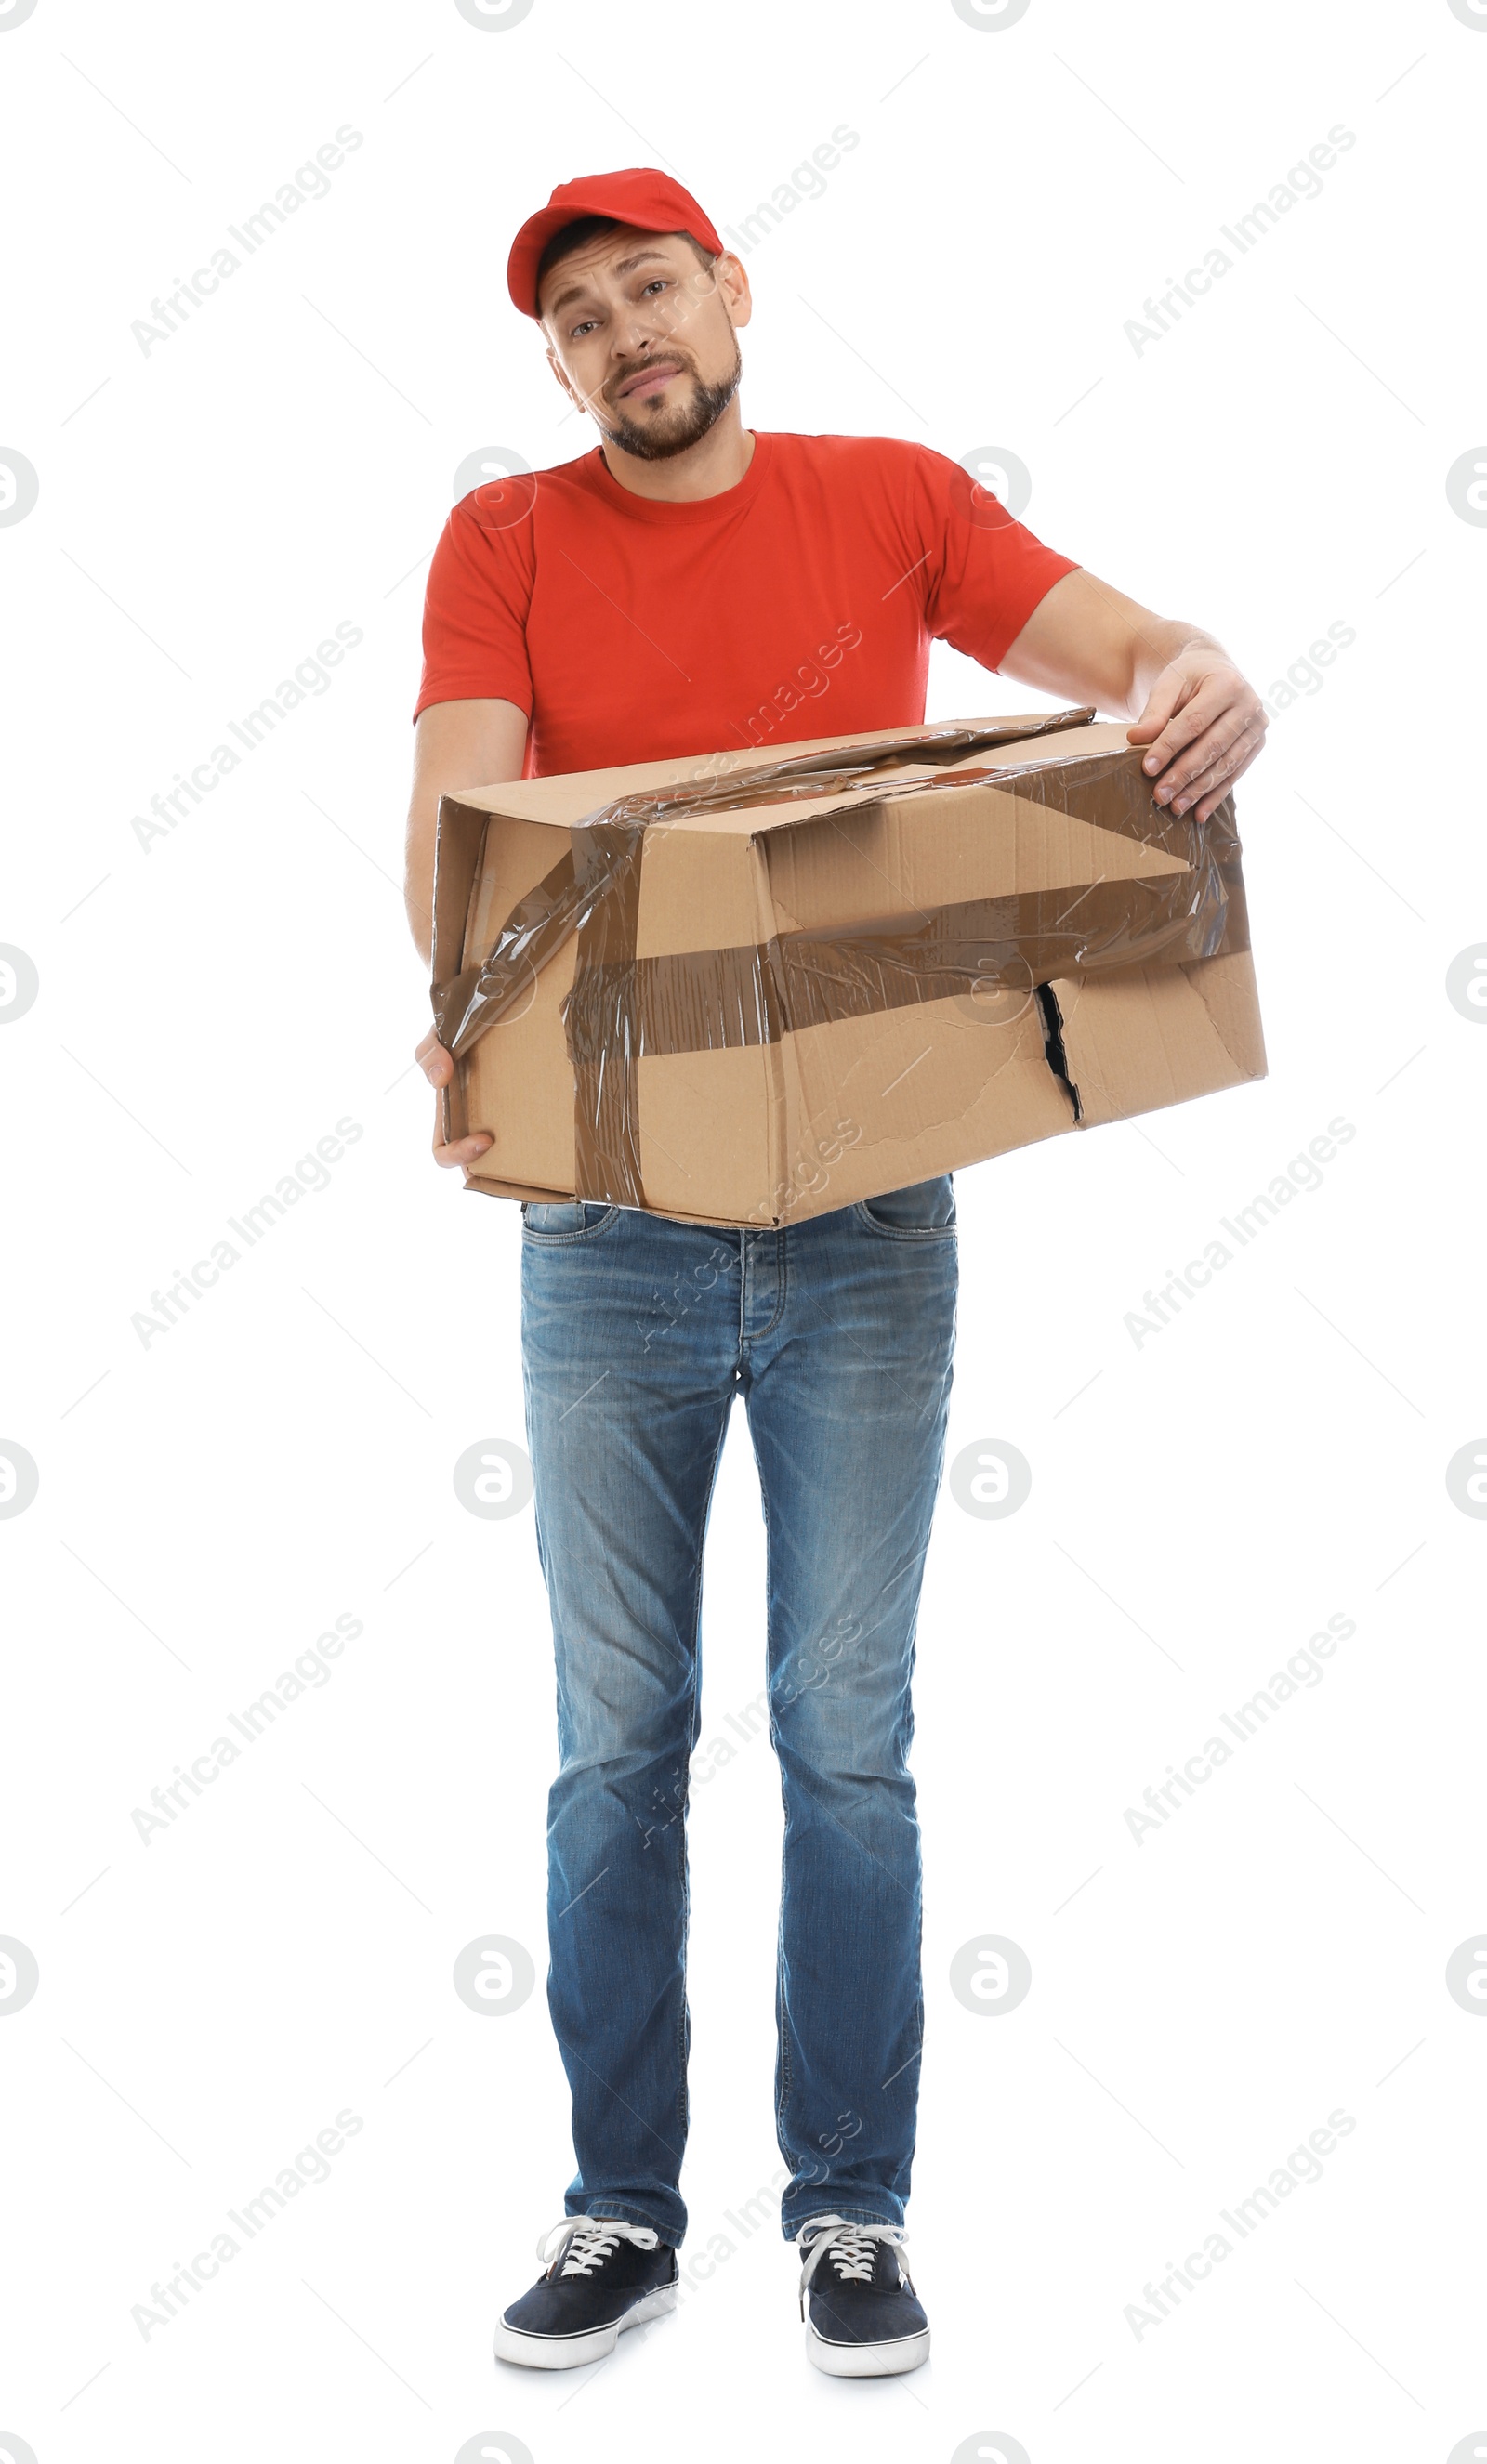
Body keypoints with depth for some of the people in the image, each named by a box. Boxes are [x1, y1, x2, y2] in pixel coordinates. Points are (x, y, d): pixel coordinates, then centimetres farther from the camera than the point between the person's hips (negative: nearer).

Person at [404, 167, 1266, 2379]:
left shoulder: (889, 498, 5)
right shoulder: (506, 540, 4)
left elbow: (1134, 655, -2)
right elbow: (457, 819, -9)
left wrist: (1206, 694, -27)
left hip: (865, 1222, 0)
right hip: (607, 1224, 0)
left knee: (847, 1734, 6)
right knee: (617, 1739, 8)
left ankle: (852, 2212, 19)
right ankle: (622, 2211, 21)